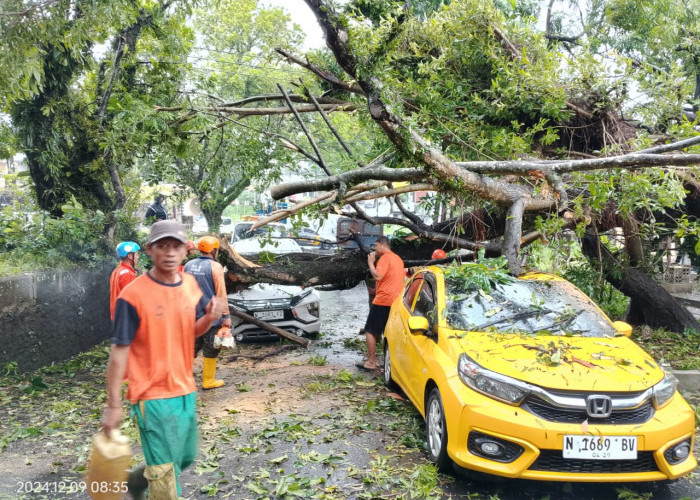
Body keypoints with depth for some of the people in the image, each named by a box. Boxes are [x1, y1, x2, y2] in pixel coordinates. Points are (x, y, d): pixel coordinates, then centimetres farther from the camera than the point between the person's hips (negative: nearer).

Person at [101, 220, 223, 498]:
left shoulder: (191, 285, 2)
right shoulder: (133, 295, -17)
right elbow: (119, 352, -15)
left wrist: (208, 319, -9)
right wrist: (113, 406, -13)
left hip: (186, 390, 7)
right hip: (153, 395, -7)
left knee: (186, 458, 23)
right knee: (165, 475, 2)